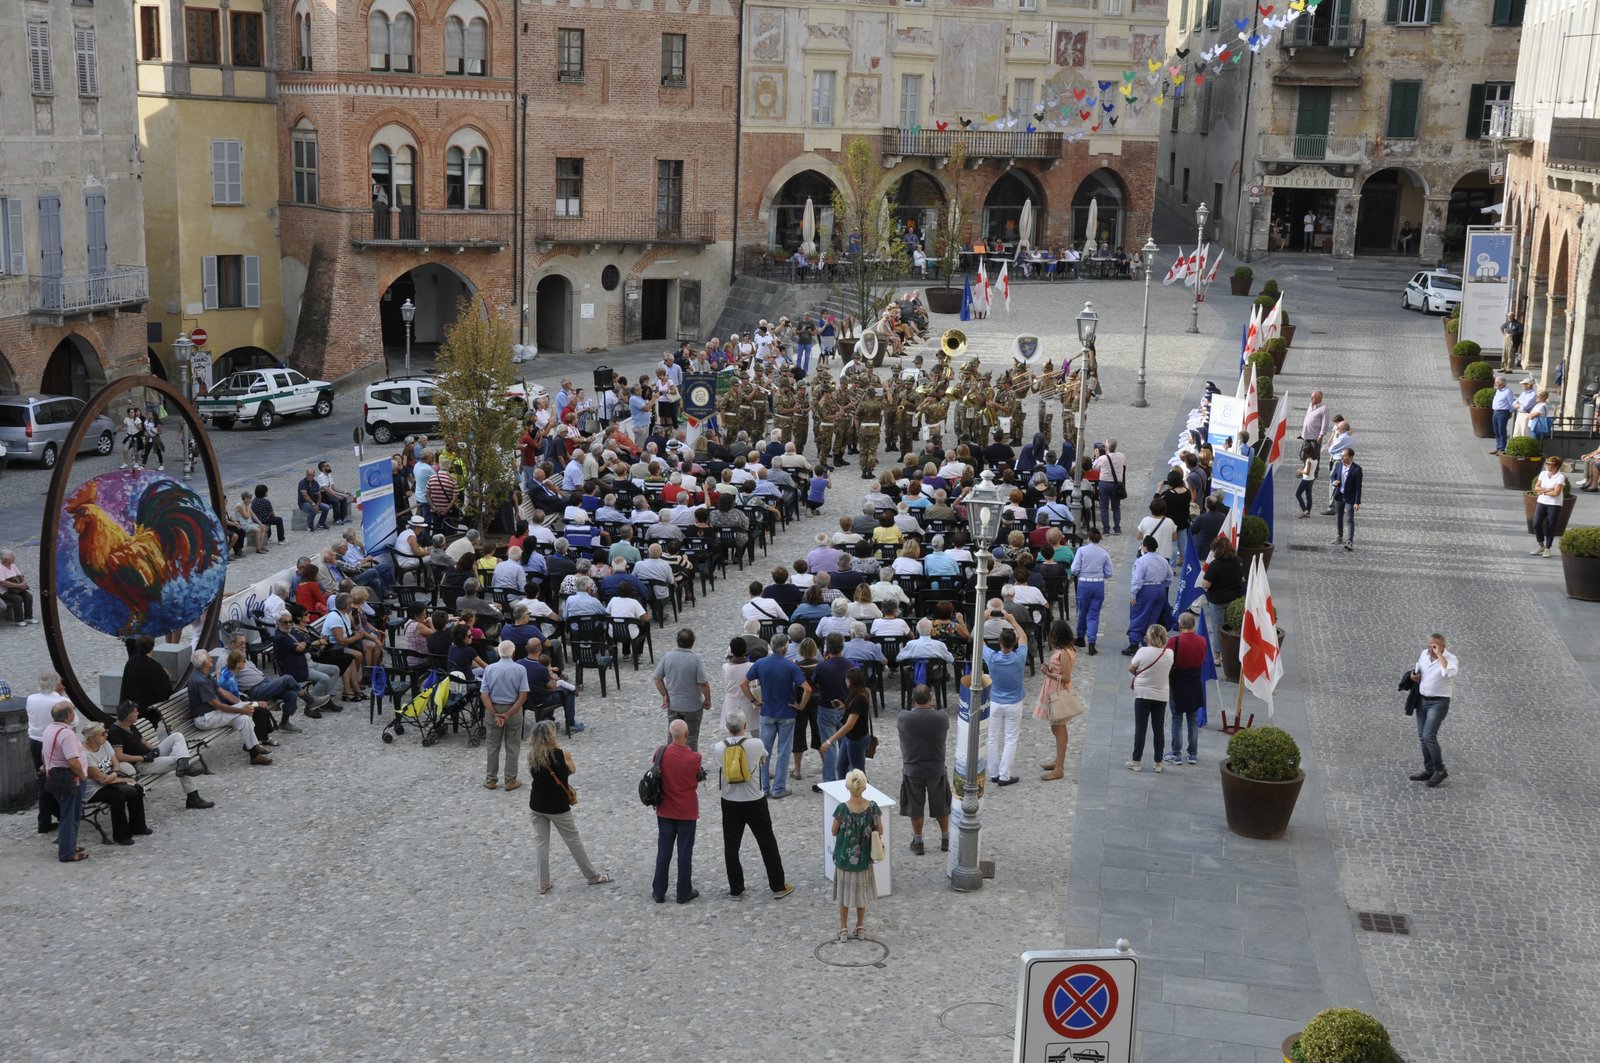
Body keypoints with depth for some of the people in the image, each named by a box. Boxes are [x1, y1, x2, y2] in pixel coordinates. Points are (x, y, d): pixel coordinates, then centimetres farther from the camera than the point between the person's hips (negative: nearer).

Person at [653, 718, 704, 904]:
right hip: (687, 812, -2)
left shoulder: (661, 753, -12)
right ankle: (684, 892, 16)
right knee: (685, 852, 9)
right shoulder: (694, 758, -19)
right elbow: (697, 777, -3)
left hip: (665, 811, 3)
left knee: (663, 851, 13)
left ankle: (659, 892, 19)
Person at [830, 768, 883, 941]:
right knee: (861, 891, 21)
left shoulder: (842, 808, -20)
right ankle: (860, 926, 31)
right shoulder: (872, 807, -16)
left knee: (844, 892, 16)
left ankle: (844, 929, 25)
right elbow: (880, 832, -5)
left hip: (844, 857, -2)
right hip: (864, 857, 2)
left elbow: (834, 832, -7)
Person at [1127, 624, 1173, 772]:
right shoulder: (1169, 653, -5)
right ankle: (1158, 762, 15)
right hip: (1161, 696, 3)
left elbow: (1130, 668, -7)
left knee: (1140, 728, 5)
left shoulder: (1144, 651, -16)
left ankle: (1136, 761, 8)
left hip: (1143, 695, -3)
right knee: (1158, 729, 10)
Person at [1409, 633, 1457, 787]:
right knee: (1423, 737, 9)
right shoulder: (1425, 654, 2)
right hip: (1422, 700, 7)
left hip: (1439, 703, -7)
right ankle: (1429, 771, 19)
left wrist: (1439, 654, -34)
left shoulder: (1450, 659, -18)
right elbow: (1418, 668, 22)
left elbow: (1449, 672, -41)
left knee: (1428, 736, -15)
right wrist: (1414, 675, -1)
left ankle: (1440, 770, 0)